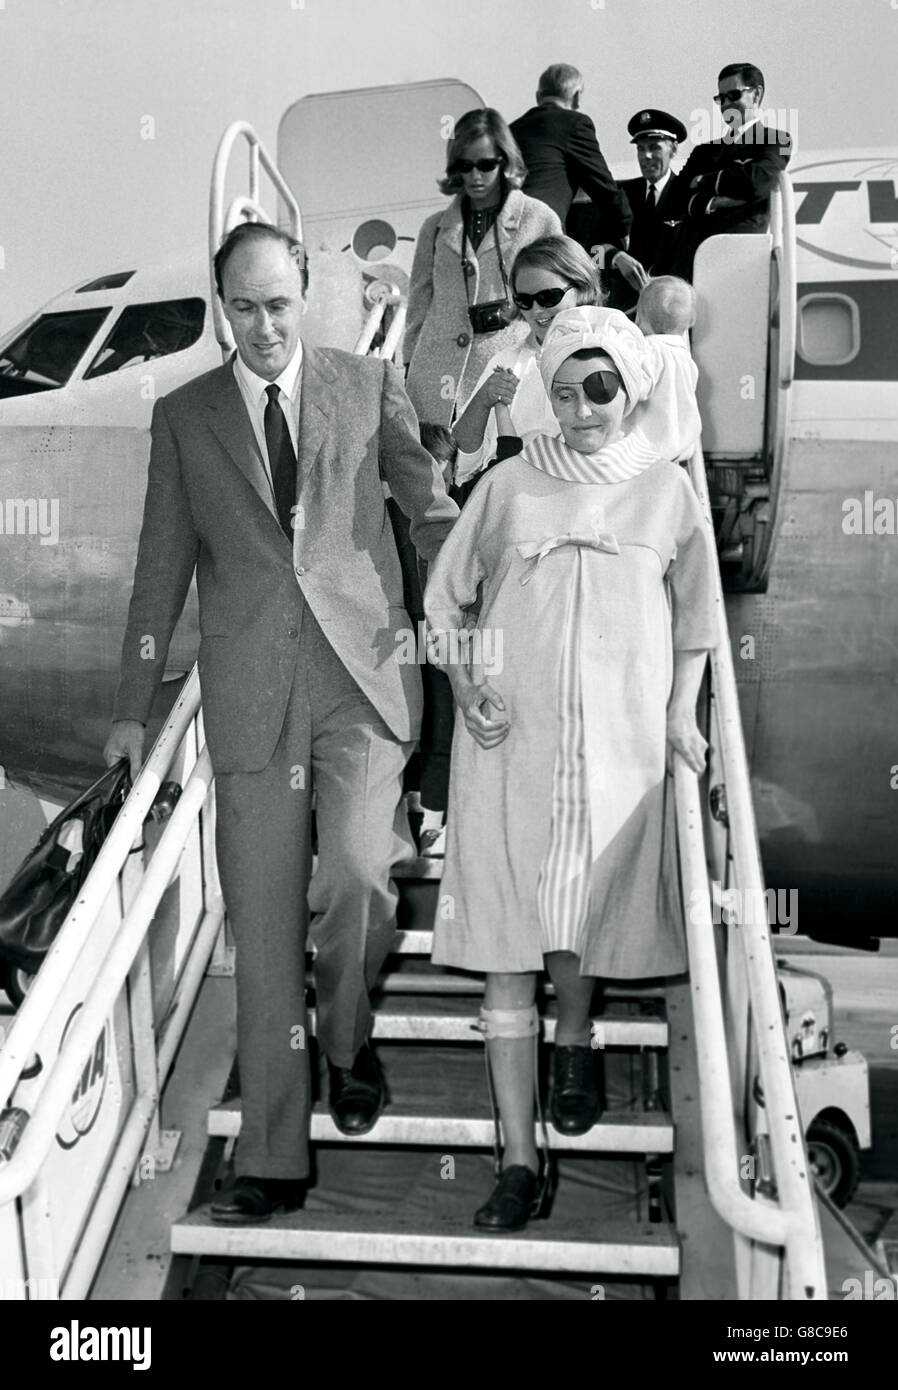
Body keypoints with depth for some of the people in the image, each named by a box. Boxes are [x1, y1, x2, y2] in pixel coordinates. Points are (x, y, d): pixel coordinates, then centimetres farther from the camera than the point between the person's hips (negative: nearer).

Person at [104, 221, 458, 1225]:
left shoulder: (369, 385, 10)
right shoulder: (183, 416, 12)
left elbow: (430, 506, 9)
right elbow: (163, 567, 13)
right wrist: (133, 710, 12)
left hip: (361, 671, -1)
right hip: (249, 688, 1)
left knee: (354, 874, -19)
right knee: (262, 927, 3)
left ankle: (348, 1035, 14)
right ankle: (270, 1160, 14)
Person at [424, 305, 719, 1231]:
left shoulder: (668, 491, 8)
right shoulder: (509, 484, 6)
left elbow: (695, 620, 17)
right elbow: (444, 597, 12)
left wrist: (681, 715, 5)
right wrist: (462, 684, -2)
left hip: (619, 740, 0)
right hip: (508, 739, 0)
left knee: (584, 910, 6)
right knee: (505, 946, -2)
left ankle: (574, 1040, 41)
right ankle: (519, 1160, 5)